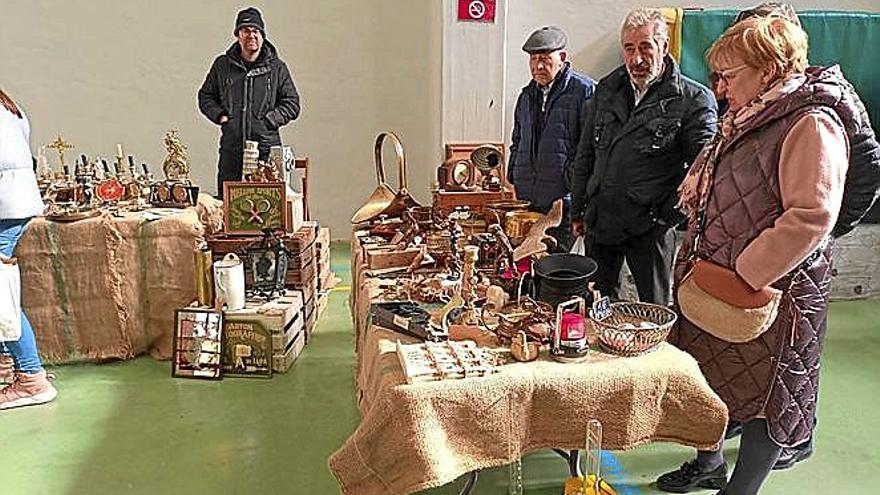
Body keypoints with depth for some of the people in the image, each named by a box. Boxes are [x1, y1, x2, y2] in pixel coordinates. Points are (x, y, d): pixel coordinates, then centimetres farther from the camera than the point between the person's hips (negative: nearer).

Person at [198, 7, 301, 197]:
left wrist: (269, 119, -6)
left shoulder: (277, 68, 7)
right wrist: (219, 115, 2)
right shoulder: (222, 65, 11)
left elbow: (292, 104, 7)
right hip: (231, 147, 2)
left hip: (267, 147, -2)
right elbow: (205, 96, 20)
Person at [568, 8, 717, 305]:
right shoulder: (607, 91, 9)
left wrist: (670, 214, -11)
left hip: (650, 227, -5)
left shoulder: (694, 100, -7)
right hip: (599, 221, 5)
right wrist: (578, 210, 15)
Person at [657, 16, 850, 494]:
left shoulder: (811, 125, -17)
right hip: (715, 284, 9)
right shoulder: (747, 120, 12)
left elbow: (811, 216, -26)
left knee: (764, 394, 7)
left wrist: (744, 277, -25)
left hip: (768, 292, -9)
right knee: (711, 374, 20)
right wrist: (697, 190, 2)